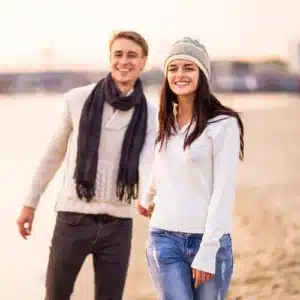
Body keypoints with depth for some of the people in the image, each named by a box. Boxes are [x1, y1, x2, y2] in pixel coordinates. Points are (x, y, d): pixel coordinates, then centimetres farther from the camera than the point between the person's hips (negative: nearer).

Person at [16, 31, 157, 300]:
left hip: (118, 225, 1)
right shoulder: (78, 99, -4)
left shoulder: (150, 114, -2)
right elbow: (54, 154, 7)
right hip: (73, 218, -1)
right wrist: (30, 203, 11)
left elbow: (146, 164, -17)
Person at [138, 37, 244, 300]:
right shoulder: (166, 122, 10)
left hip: (209, 240, -4)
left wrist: (207, 252, -15)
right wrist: (147, 198, 47)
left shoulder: (224, 125, -7)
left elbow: (223, 193, -10)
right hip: (164, 238, 4)